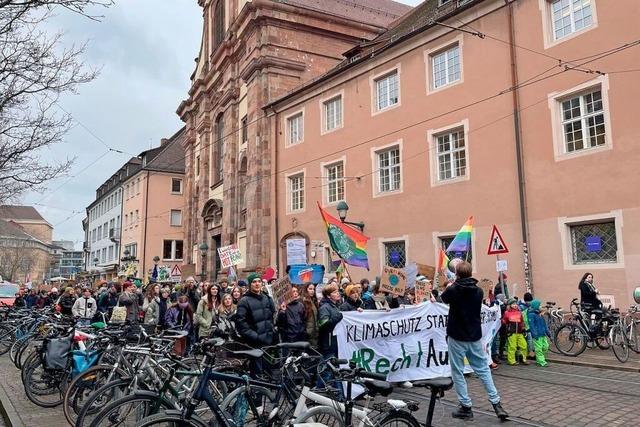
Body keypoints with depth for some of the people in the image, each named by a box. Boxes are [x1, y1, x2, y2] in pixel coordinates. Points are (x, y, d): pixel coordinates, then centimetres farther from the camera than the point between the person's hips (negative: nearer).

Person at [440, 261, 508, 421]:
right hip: (475, 337, 4)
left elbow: (444, 298, 8)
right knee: (483, 370, 14)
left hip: (457, 338, -4)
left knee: (457, 372, 7)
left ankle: (466, 407, 10)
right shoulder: (478, 291, -1)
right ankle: (496, 404, 12)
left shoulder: (453, 290, -15)